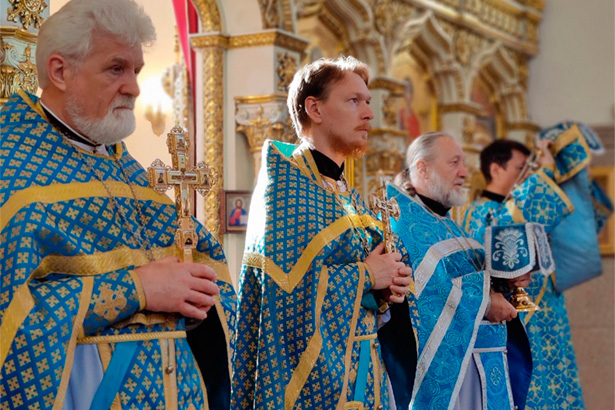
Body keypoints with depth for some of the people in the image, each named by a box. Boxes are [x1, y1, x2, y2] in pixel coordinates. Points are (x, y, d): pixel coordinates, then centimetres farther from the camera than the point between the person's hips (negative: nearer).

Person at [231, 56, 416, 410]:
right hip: (311, 376, -8)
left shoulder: (348, 195, 14)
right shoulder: (286, 177, -11)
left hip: (358, 364, 8)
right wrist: (365, 275, -12)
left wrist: (384, 289, -1)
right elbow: (286, 281, -23)